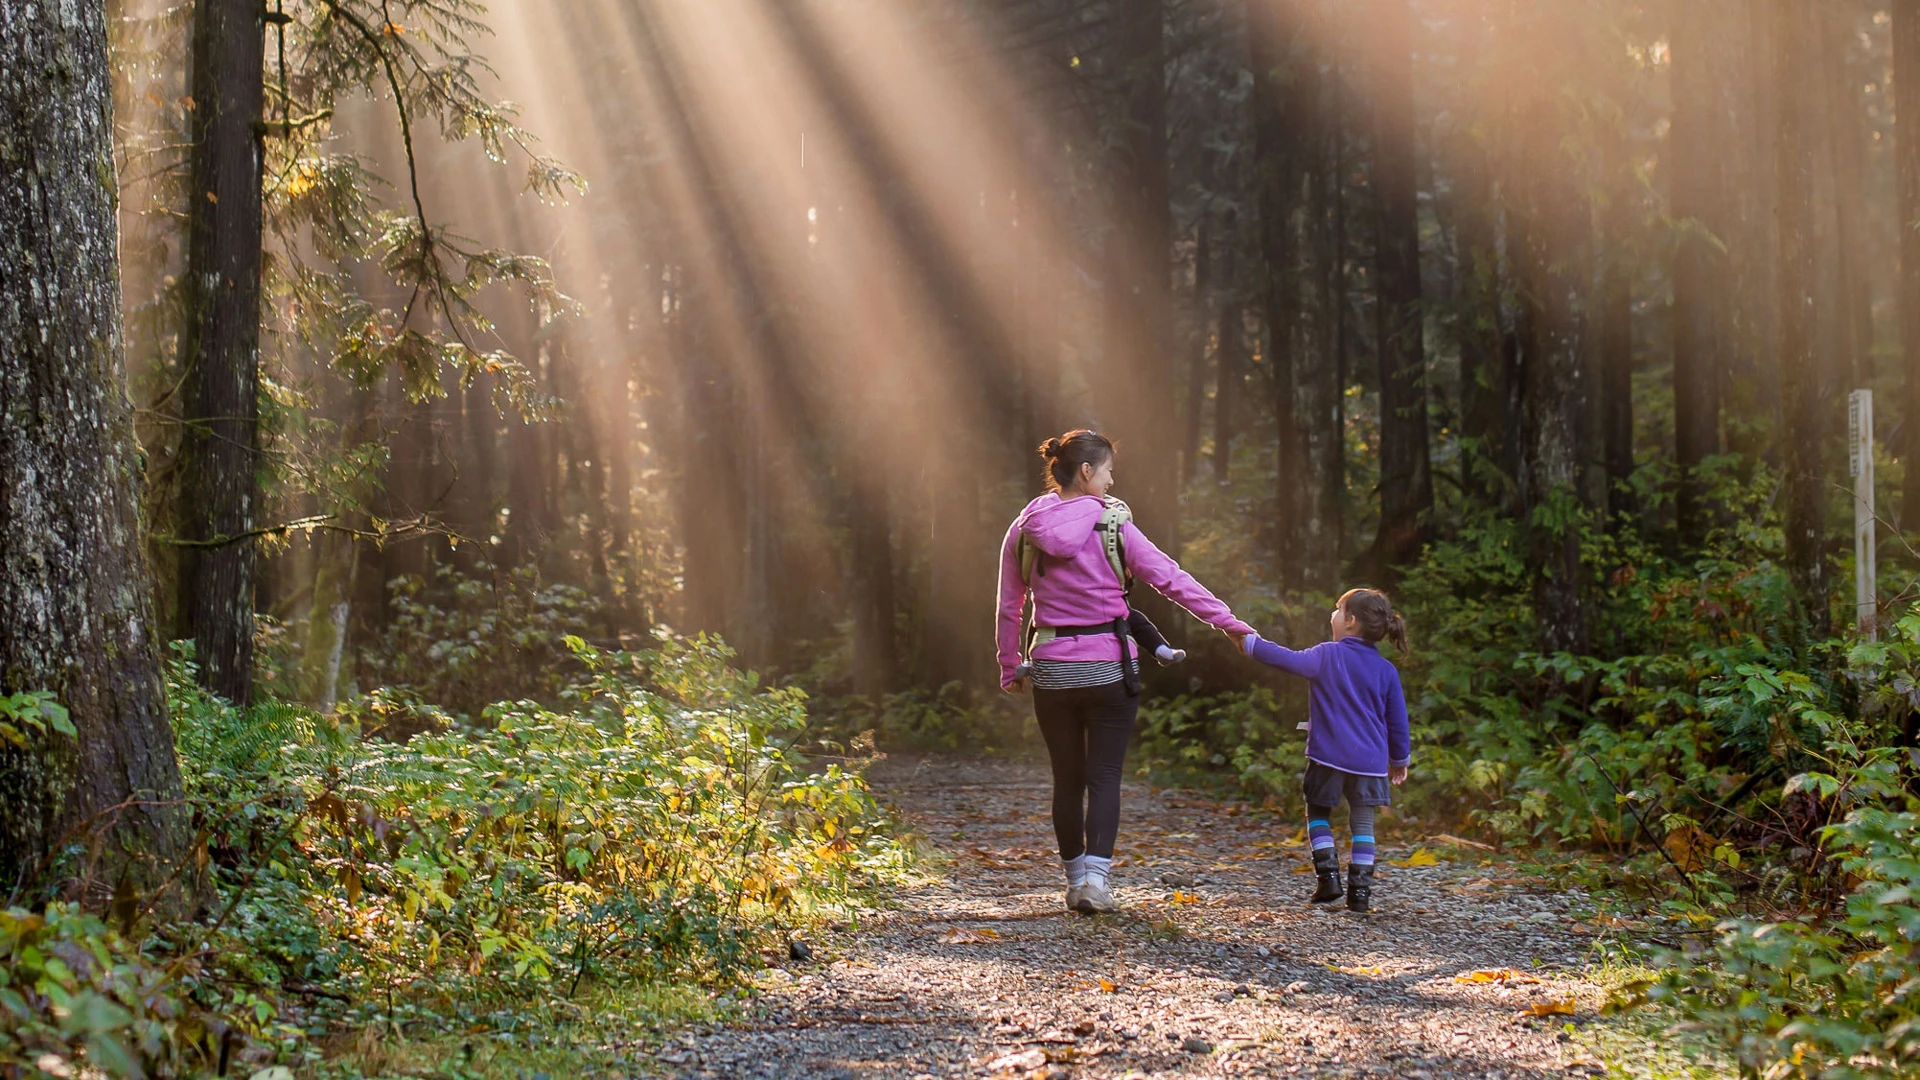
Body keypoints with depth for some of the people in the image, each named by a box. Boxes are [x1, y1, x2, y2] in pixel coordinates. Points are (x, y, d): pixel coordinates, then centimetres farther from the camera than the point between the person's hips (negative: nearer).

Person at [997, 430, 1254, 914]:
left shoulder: (1023, 532, 2)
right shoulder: (1112, 526, -8)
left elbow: (1009, 608, 7)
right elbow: (1171, 579, -9)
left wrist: (1011, 669, 17)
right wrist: (1229, 622, -5)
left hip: (1051, 670, 3)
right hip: (1109, 669, -3)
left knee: (1067, 778, 13)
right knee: (1104, 777, 2)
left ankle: (1075, 879, 19)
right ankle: (1096, 877, -11)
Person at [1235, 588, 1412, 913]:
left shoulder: (1327, 656, -6)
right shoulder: (1386, 670, 4)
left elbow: (1289, 660, -9)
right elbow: (1398, 719, 9)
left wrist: (1250, 643, 4)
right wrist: (1400, 760, 21)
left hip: (1328, 756, -2)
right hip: (1370, 761, 3)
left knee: (1318, 814, 15)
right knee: (1362, 824, 9)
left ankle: (1328, 875, 2)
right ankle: (1360, 890, 2)